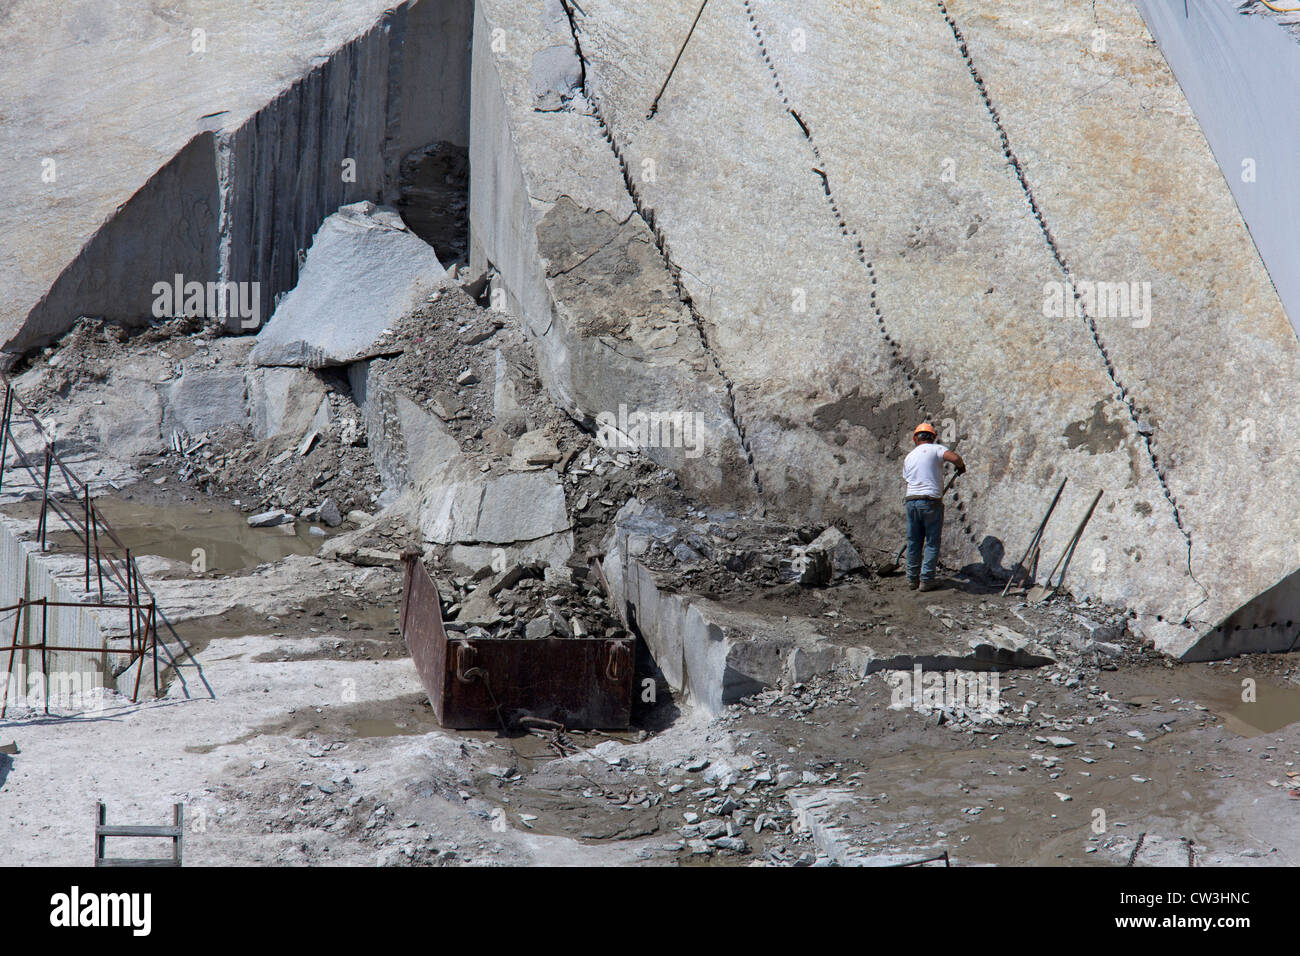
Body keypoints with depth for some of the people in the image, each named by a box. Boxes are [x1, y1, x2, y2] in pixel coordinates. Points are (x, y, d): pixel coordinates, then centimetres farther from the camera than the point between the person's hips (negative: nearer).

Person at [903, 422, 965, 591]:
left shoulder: (908, 457, 16)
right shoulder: (935, 449, -1)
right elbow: (955, 458, -16)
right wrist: (961, 467, 4)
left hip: (911, 500, 5)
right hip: (931, 501, -5)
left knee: (913, 543, 12)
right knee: (932, 543, 2)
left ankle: (912, 580, 16)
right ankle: (926, 581, -1)